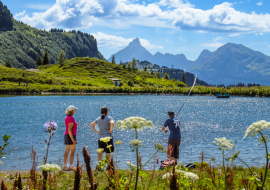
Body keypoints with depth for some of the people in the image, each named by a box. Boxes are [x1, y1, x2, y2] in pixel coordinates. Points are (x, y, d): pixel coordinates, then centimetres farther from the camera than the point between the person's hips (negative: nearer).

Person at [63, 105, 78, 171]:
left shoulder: (67, 117, 13)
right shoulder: (71, 118, -15)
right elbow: (69, 129, -20)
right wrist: (73, 139, -21)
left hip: (67, 135, 9)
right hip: (71, 136, -9)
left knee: (67, 151, 10)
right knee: (73, 151, -6)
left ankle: (65, 166, 12)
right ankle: (71, 166, -8)